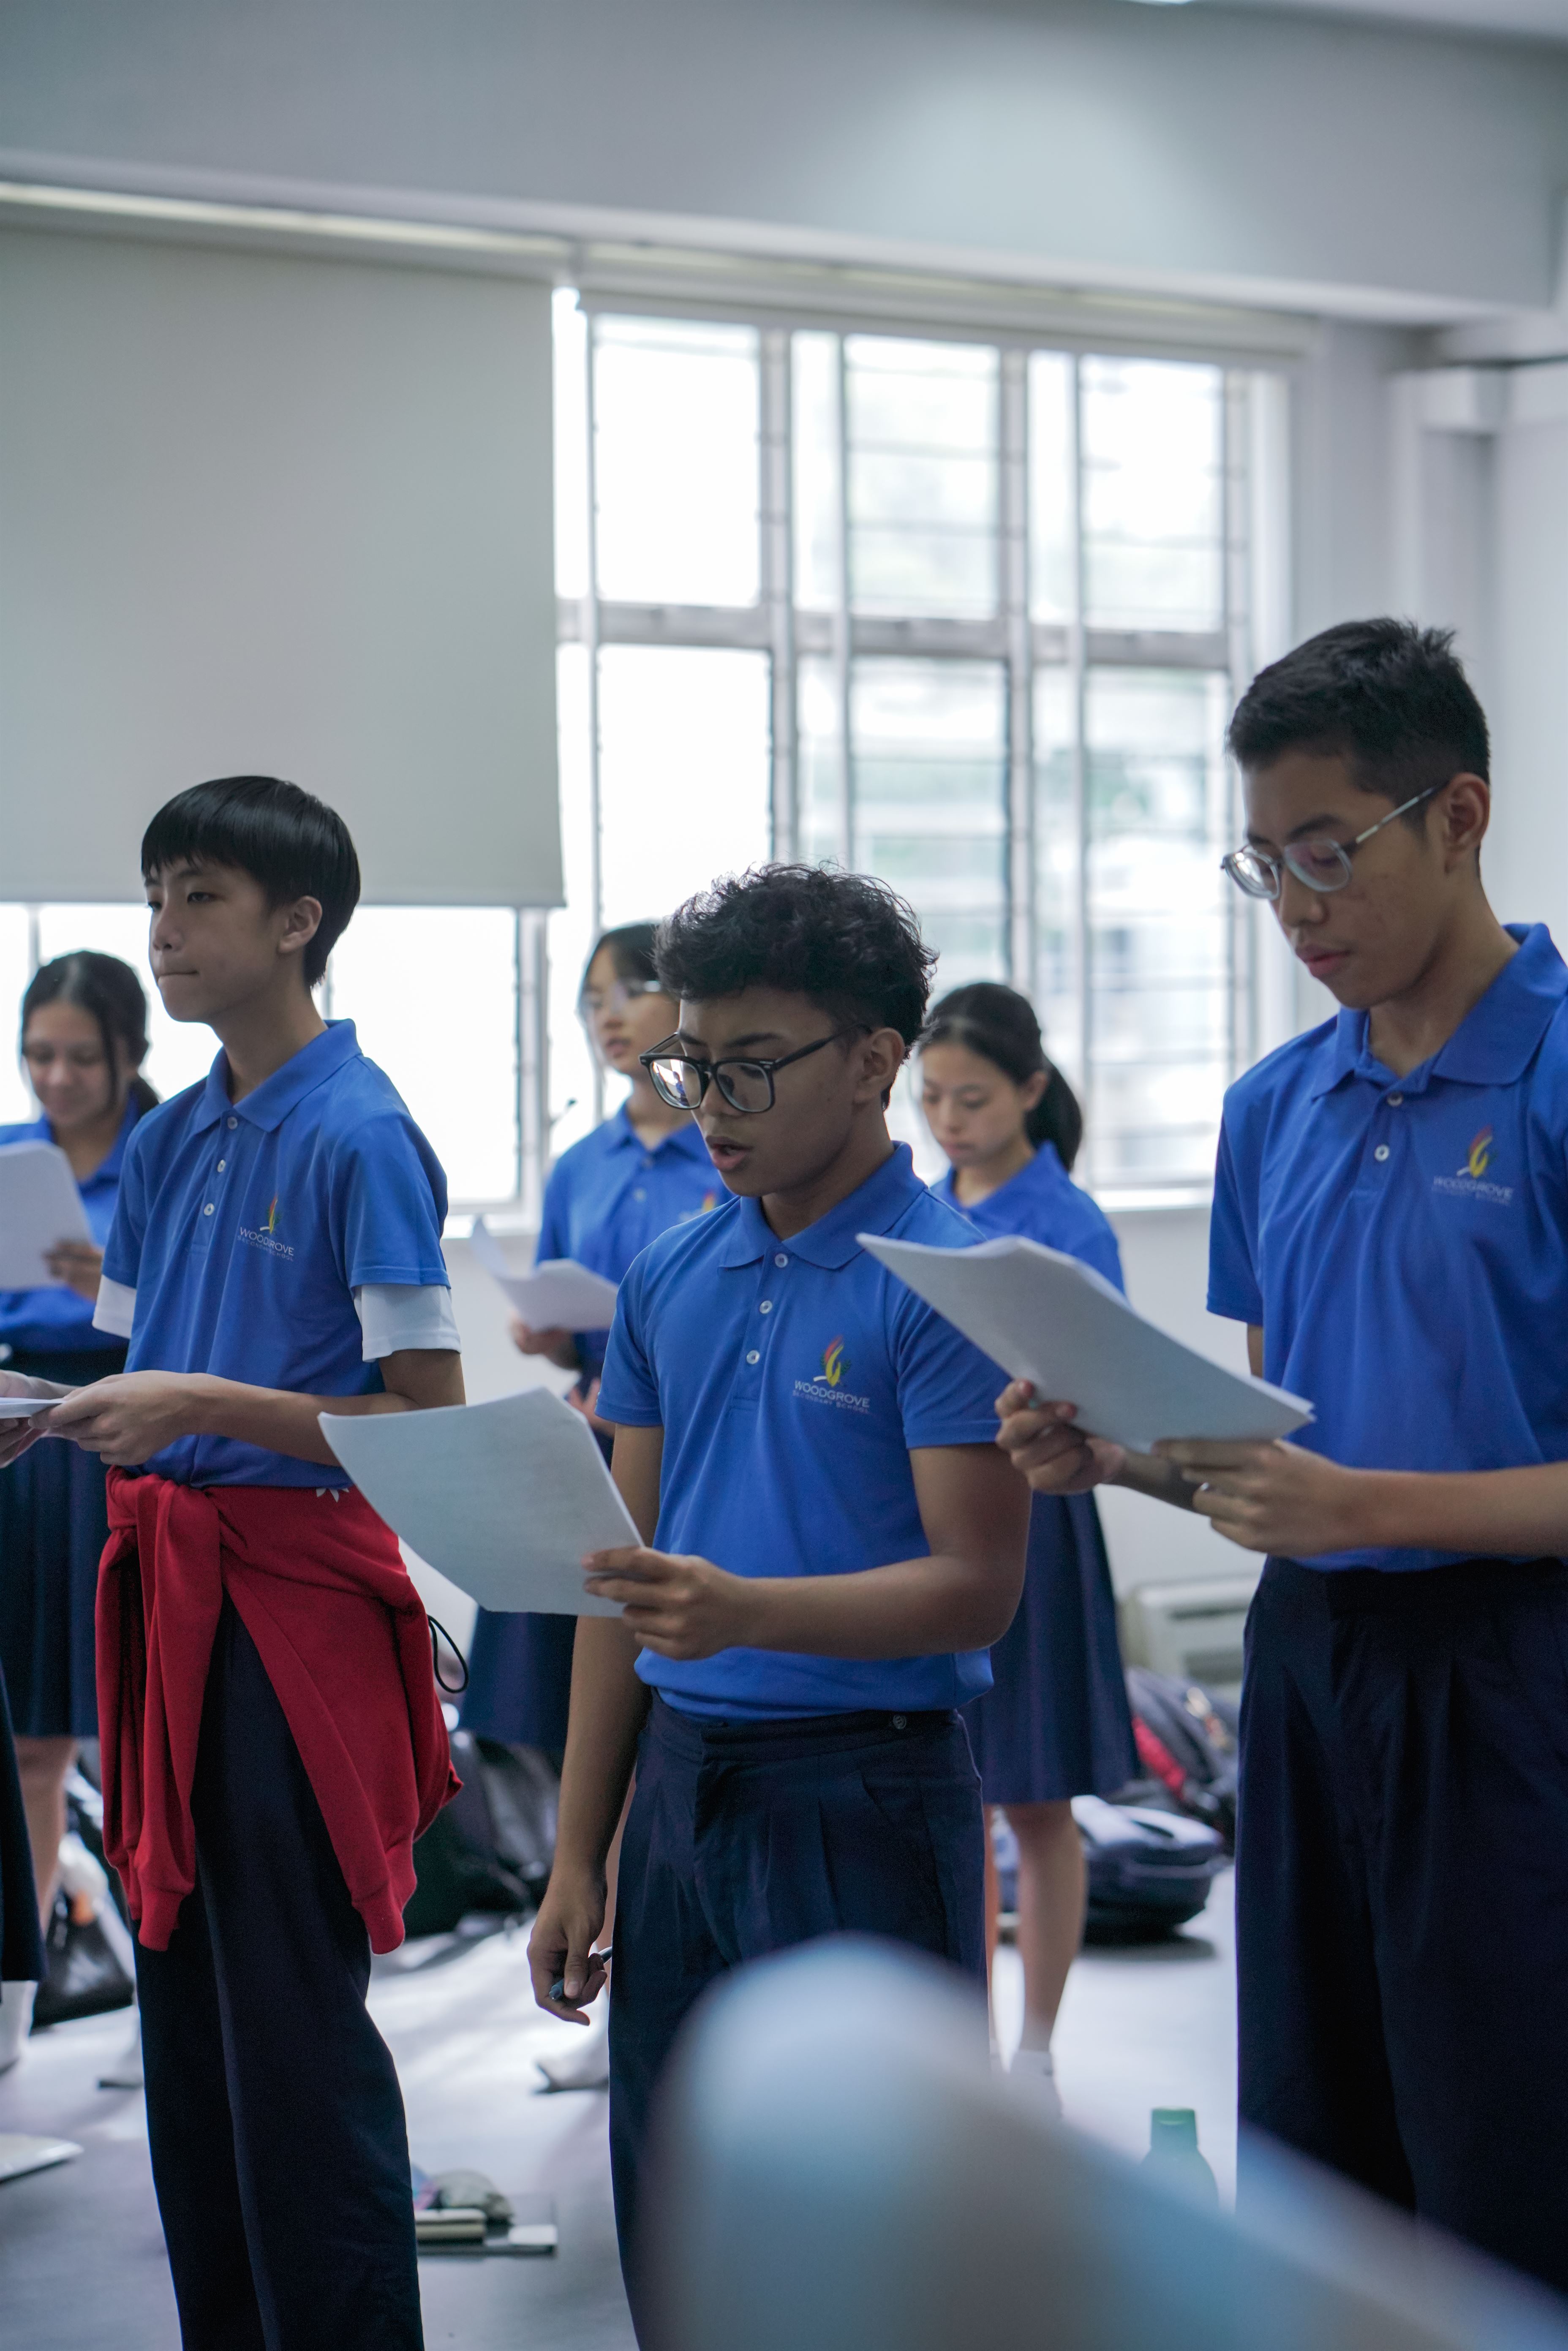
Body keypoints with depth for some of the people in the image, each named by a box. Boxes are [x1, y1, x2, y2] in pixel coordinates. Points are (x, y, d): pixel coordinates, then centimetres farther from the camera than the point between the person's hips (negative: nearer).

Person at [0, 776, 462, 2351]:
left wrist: (201, 1407, -20)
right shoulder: (165, 1142, 12)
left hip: (294, 1598, -8)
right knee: (182, 2017, 12)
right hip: (166, 1588, 8)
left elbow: (429, 1419, -13)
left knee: (295, 2026, -4)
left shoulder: (358, 1137, -10)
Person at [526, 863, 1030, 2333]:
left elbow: (976, 1587, -15)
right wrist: (577, 1855, 10)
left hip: (864, 1788, -6)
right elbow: (628, 1575, 13)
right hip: (681, 1786, 6)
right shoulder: (669, 1277, 9)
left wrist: (746, 1612, -31)